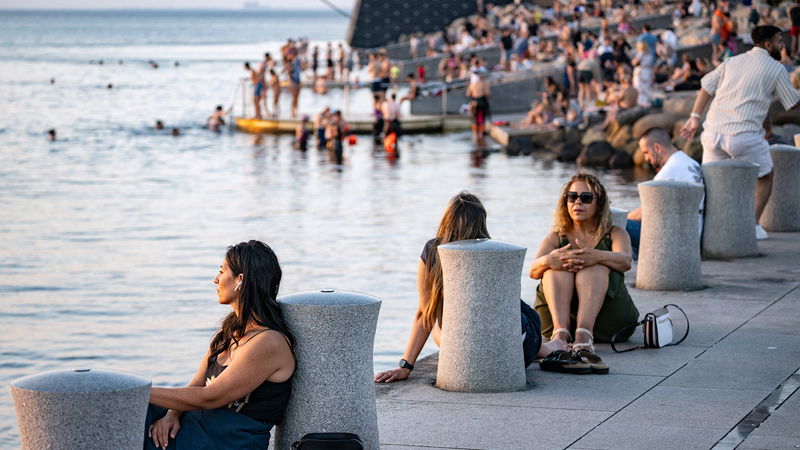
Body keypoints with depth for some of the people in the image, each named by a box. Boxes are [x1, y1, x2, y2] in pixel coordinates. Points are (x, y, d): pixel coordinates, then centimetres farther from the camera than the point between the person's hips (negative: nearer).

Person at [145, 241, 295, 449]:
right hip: (201, 428, 8)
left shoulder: (269, 343, -16)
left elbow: (209, 398, -18)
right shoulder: (229, 330, 14)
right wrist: (172, 414, -9)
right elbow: (196, 387, 12)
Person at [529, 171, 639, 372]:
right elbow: (534, 270, -2)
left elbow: (625, 261, -8)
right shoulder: (556, 238, 20)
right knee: (558, 265, -21)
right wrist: (548, 260, -28)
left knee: (596, 265, -24)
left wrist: (597, 257, -32)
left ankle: (584, 334, -50)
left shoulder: (615, 234, 17)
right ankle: (561, 332, -47)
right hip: (555, 315, 1)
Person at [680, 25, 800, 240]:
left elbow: (706, 87, 13)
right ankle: (753, 226, 9)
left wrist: (695, 117, 15)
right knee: (765, 177, 17)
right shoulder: (776, 69, 4)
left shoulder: (732, 62, 18)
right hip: (744, 135, -4)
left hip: (713, 132, 4)